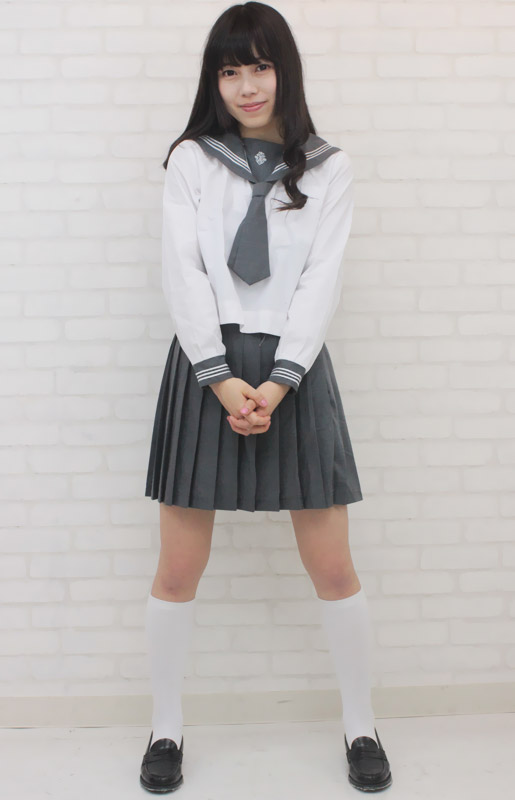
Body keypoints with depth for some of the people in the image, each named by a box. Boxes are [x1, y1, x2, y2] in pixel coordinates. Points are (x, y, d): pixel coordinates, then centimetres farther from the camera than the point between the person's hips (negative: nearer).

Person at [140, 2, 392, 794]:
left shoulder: (328, 168, 9)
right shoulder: (191, 160, 7)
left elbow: (322, 279, -1)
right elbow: (183, 272, -2)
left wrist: (276, 384, -13)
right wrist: (224, 380, -14)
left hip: (294, 370, 1)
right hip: (206, 368, 0)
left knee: (334, 568, 5)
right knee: (178, 569, 4)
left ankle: (361, 726, 25)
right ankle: (166, 729, 25)